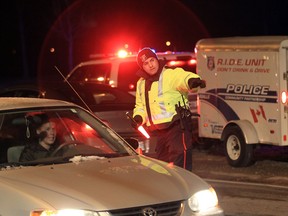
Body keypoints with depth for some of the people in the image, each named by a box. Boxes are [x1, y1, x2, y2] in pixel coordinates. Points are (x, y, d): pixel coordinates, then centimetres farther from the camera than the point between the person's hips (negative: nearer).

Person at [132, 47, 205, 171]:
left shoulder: (171, 75, -8)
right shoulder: (141, 84, 16)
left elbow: (183, 78, -30)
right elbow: (140, 106, 28)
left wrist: (192, 81, -53)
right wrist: (138, 117, 6)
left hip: (177, 128, -8)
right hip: (159, 132, 8)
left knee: (179, 165, -15)